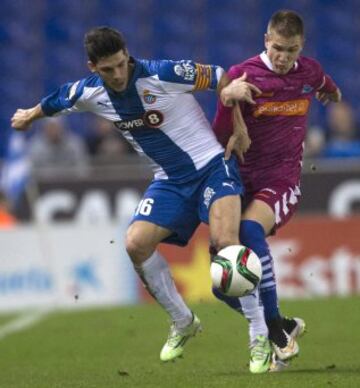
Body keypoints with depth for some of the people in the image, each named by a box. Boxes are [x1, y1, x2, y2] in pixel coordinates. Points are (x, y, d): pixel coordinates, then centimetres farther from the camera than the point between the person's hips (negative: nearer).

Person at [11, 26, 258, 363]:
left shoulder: (164, 74, -19)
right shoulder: (90, 93, -2)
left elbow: (223, 79, -10)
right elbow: (55, 102, 22)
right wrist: (30, 115, 39)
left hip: (210, 165, -6)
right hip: (169, 181, 6)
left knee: (224, 241, -27)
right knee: (136, 244, -12)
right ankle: (183, 324, 9)